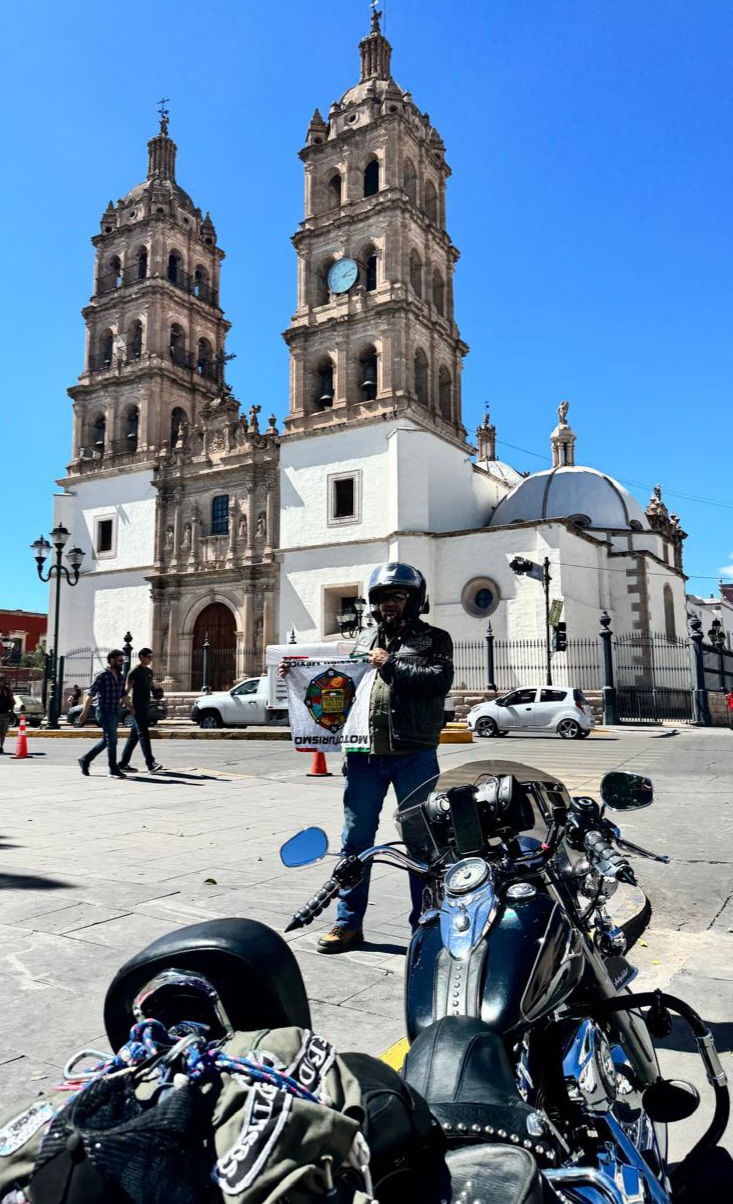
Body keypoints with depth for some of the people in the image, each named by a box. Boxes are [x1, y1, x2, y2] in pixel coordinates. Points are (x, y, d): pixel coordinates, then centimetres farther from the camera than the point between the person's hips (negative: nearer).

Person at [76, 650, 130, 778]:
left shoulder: (121, 676, 13)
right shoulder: (102, 676, -9)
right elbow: (90, 694, -10)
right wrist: (84, 712, -13)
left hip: (115, 712, 8)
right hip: (104, 711, -8)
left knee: (107, 739, 15)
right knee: (112, 740, -8)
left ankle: (85, 760, 29)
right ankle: (114, 770, -2)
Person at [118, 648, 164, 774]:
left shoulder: (149, 671, 17)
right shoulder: (135, 671, -7)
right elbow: (127, 689, -11)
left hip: (145, 707, 8)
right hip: (137, 707, -8)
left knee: (134, 736, 10)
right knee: (143, 734, -12)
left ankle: (123, 763, 16)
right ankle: (150, 764, -17)